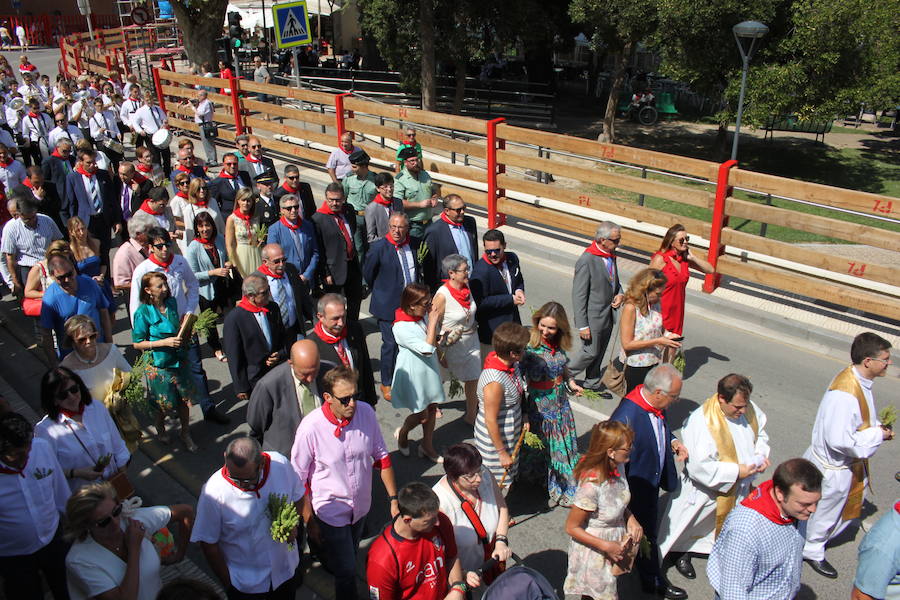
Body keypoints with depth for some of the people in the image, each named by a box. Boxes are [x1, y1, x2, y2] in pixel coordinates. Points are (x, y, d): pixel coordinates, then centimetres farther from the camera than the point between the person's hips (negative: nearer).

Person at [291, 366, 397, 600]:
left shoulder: (366, 412, -15)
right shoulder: (311, 427, -26)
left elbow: (382, 457, -2)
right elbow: (298, 479, -14)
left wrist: (393, 499, 0)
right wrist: (309, 522, -9)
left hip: (361, 507, 4)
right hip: (330, 512, -4)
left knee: (350, 559, 25)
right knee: (346, 571, 6)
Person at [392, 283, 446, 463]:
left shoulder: (424, 316, -5)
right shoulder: (401, 328, -27)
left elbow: (437, 339, 12)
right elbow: (427, 349, -29)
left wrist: (438, 320, -3)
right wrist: (433, 321, -26)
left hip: (429, 369, 7)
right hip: (413, 373, -7)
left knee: (432, 408, 15)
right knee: (422, 415, 3)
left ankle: (427, 446, 35)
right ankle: (402, 433, 35)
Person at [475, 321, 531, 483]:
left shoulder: (511, 364, -10)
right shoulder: (495, 382, -36)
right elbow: (490, 421, -26)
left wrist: (523, 419, 5)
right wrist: (502, 453, -18)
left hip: (510, 432, 8)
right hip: (495, 437, -8)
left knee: (509, 475, 27)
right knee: (495, 482, 12)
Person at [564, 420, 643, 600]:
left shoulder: (617, 467, -13)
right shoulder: (591, 486, -35)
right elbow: (572, 527, -23)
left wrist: (630, 518, -9)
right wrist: (606, 546, -22)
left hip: (615, 543, 7)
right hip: (594, 550, -6)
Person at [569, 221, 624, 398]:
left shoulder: (611, 256, 3)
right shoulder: (586, 260, -23)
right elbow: (578, 295, -20)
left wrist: (620, 294, -3)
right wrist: (582, 325, -19)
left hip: (608, 316, 8)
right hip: (593, 318, -8)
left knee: (599, 352, 20)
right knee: (591, 352, 4)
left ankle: (592, 383, 38)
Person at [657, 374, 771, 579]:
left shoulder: (748, 409, -12)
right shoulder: (701, 422, -34)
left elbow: (761, 433, 9)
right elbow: (699, 467, -33)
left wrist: (761, 455, -9)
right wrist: (735, 471, -29)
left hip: (739, 487, 6)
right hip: (707, 490, -6)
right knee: (693, 523, 17)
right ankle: (682, 551, 43)